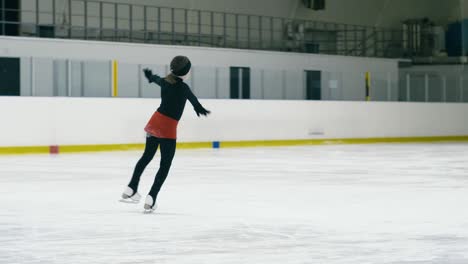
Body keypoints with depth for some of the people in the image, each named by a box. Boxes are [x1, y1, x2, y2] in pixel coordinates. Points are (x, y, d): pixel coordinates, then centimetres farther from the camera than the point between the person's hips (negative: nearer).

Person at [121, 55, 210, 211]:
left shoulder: (165, 82, 3)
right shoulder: (183, 87, -18)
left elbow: (156, 79, 28)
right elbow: (193, 99, 2)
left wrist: (150, 76, 54)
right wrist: (199, 108, 26)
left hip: (155, 122, 8)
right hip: (168, 128, -8)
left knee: (147, 156, 22)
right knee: (165, 165, 1)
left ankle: (131, 190, 29)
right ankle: (151, 199, -3)